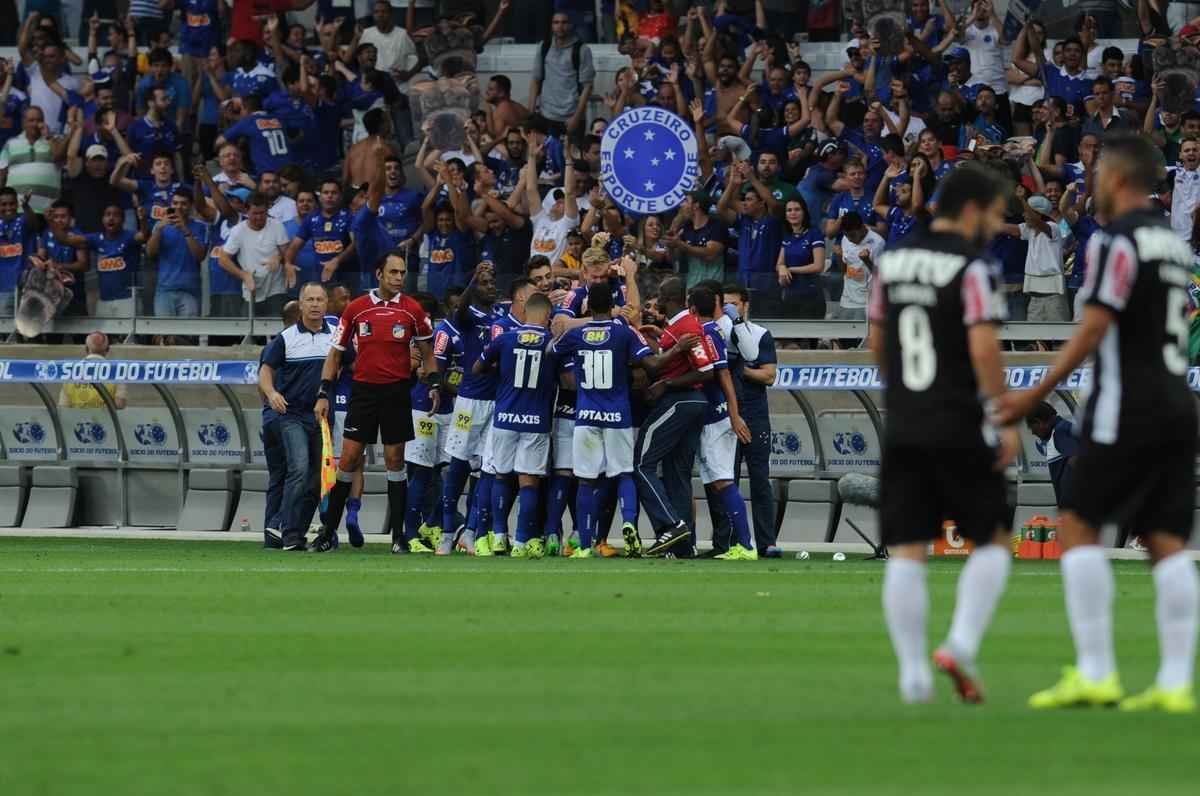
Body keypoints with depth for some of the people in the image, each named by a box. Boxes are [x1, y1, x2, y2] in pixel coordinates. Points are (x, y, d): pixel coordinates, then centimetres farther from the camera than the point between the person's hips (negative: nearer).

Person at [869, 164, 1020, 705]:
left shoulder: (892, 263, 10)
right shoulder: (972, 269, -10)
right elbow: (983, 348, -18)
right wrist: (1004, 420, -13)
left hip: (903, 430, 5)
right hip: (960, 430, -5)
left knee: (906, 552, 4)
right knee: (991, 543, 8)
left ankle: (912, 671, 0)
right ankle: (962, 645, -9)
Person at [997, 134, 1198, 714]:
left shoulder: (1117, 241, -10)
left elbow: (1095, 328, -15)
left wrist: (1036, 396, -11)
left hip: (1127, 406, -8)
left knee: (1077, 526, -2)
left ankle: (1094, 672, -8)